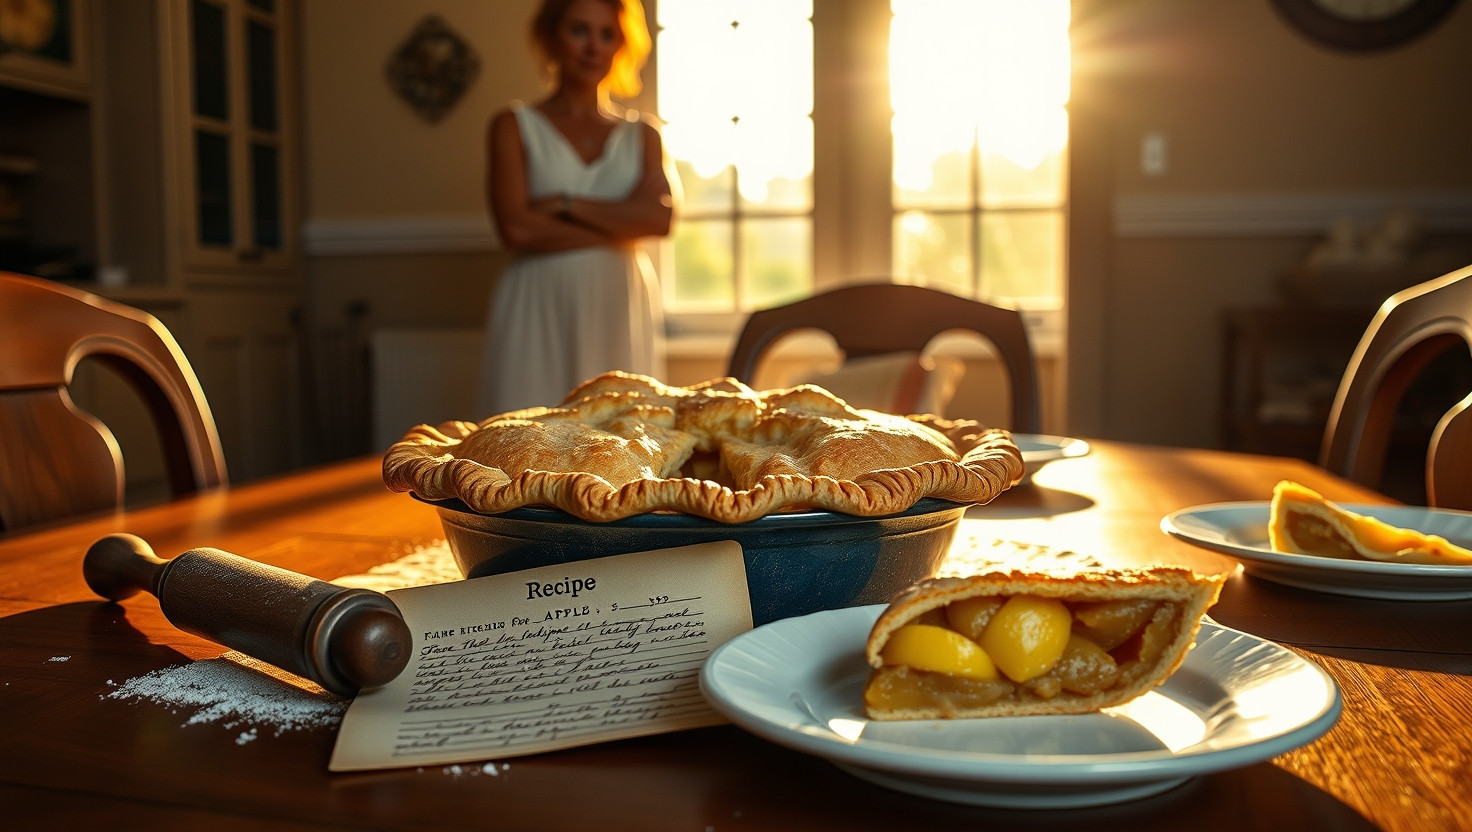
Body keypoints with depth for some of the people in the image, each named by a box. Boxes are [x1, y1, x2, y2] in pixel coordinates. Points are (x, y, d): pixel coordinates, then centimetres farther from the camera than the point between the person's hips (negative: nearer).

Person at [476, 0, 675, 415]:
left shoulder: (641, 135, 15)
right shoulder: (515, 125, 8)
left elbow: (661, 217, -4)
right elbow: (516, 227, -8)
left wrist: (566, 204, -8)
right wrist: (620, 227, -5)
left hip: (623, 311, 2)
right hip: (541, 314, -2)